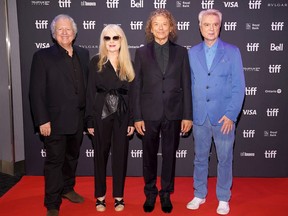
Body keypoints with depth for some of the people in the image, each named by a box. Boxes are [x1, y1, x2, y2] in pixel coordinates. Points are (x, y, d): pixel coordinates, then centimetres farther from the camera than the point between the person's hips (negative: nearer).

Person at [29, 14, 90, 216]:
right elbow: (36, 92, -10)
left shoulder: (83, 54, 7)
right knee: (55, 160, 3)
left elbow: (88, 85, 8)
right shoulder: (43, 56, -6)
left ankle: (67, 188, 39)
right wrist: (42, 120, -15)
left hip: (78, 119, 5)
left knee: (72, 157, 18)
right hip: (55, 120, -4)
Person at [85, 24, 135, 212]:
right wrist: (90, 120, -7)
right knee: (100, 155, 7)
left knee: (120, 155, 8)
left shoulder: (128, 64, 5)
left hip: (122, 115, 2)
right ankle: (100, 196, 22)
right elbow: (90, 92, -3)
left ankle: (119, 196, 22)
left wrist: (132, 120, -1)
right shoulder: (96, 62, -1)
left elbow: (132, 93, 4)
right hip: (101, 114, -1)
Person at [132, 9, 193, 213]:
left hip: (173, 113, 0)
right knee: (149, 155, 10)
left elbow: (186, 85, 2)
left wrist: (187, 115, -2)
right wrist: (137, 116, -4)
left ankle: (166, 194, 27)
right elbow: (136, 86, 1)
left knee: (170, 155, 10)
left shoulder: (181, 52, 4)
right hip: (149, 113, 0)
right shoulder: (142, 52, 3)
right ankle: (150, 193, 28)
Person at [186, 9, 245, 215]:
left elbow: (239, 86, -4)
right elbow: (190, 85, 7)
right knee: (200, 158, 13)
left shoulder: (232, 51, -1)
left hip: (223, 116, -2)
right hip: (199, 116, 2)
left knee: (225, 159, 8)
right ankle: (199, 195, 29)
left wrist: (231, 114, -11)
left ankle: (224, 198, 25)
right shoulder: (192, 53, 6)